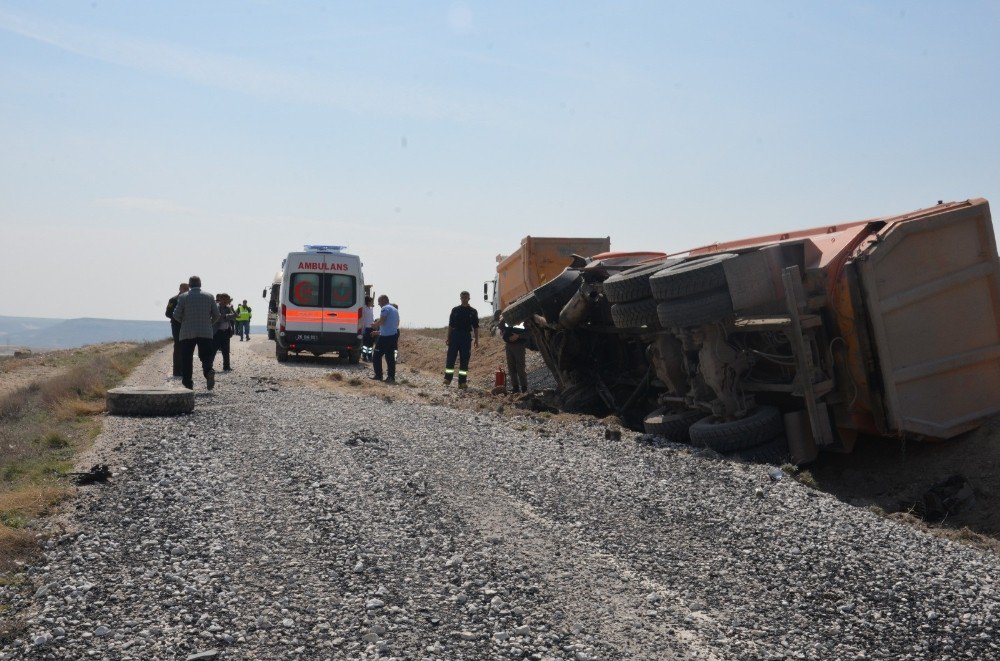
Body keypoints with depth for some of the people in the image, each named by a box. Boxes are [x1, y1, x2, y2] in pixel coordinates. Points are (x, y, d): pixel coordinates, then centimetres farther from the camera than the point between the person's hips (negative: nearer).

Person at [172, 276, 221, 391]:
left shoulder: (183, 297, -2)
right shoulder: (209, 296, 4)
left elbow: (176, 315, -5)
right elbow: (216, 315, 4)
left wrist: (184, 321, 15)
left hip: (187, 333, -1)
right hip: (206, 332, 1)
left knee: (186, 359, 8)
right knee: (206, 357, 5)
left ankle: (188, 383, 6)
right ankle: (209, 372, -24)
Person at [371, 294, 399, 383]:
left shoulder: (385, 308, -10)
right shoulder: (395, 309, 19)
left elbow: (381, 321, -21)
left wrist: (374, 325, 1)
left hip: (385, 337, -9)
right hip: (394, 335, 9)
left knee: (376, 356, 0)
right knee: (390, 357, 9)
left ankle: (378, 376, -1)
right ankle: (391, 377, 6)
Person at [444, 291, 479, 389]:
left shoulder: (473, 311, 6)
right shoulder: (455, 310, 8)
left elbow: (476, 327, 7)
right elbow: (450, 325, 10)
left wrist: (476, 340, 0)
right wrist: (448, 338, 5)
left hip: (466, 337, 0)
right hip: (455, 336, 0)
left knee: (464, 360, 2)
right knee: (450, 358, -4)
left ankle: (462, 382, 5)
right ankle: (448, 378, 2)